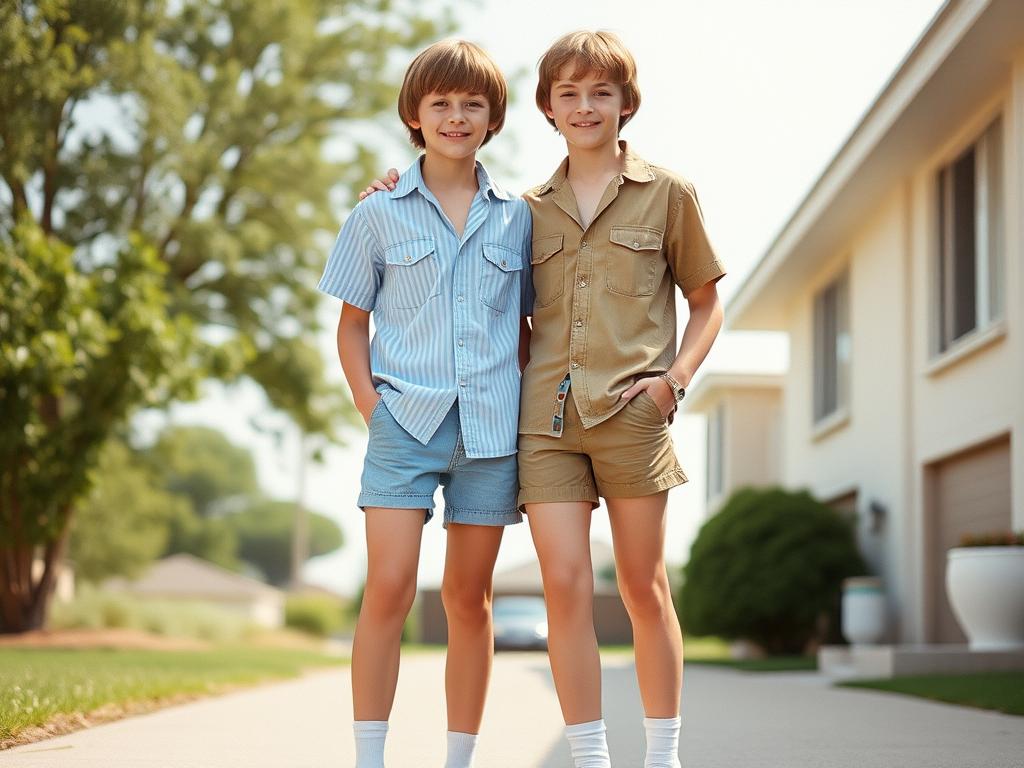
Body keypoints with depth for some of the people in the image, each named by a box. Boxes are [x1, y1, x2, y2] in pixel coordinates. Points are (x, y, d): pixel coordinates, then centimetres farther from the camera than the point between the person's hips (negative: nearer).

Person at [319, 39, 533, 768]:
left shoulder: (516, 216, 9)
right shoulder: (379, 215, 5)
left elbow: (525, 323, 15)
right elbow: (352, 324, 9)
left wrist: (526, 404, 5)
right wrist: (370, 405, -3)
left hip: (490, 426, 2)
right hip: (405, 421, -2)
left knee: (469, 598, 7)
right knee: (389, 590, -11)